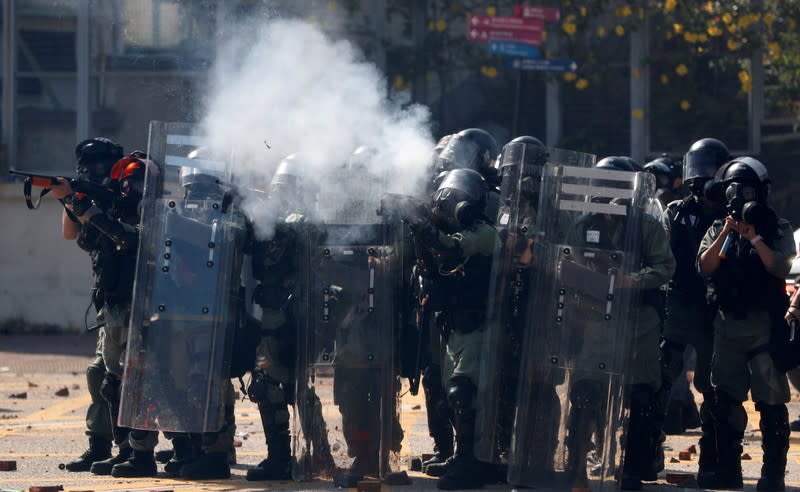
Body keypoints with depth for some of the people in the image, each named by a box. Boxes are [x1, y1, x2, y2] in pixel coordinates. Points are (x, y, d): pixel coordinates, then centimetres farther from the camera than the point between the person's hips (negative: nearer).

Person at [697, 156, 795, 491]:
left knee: (771, 402, -5)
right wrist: (726, 235, -9)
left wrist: (754, 237, -17)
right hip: (728, 323, 4)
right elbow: (704, 267, 0)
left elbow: (781, 268, -12)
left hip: (765, 324, -4)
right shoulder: (717, 229, 12)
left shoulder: (777, 229, 2)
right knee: (724, 400, 6)